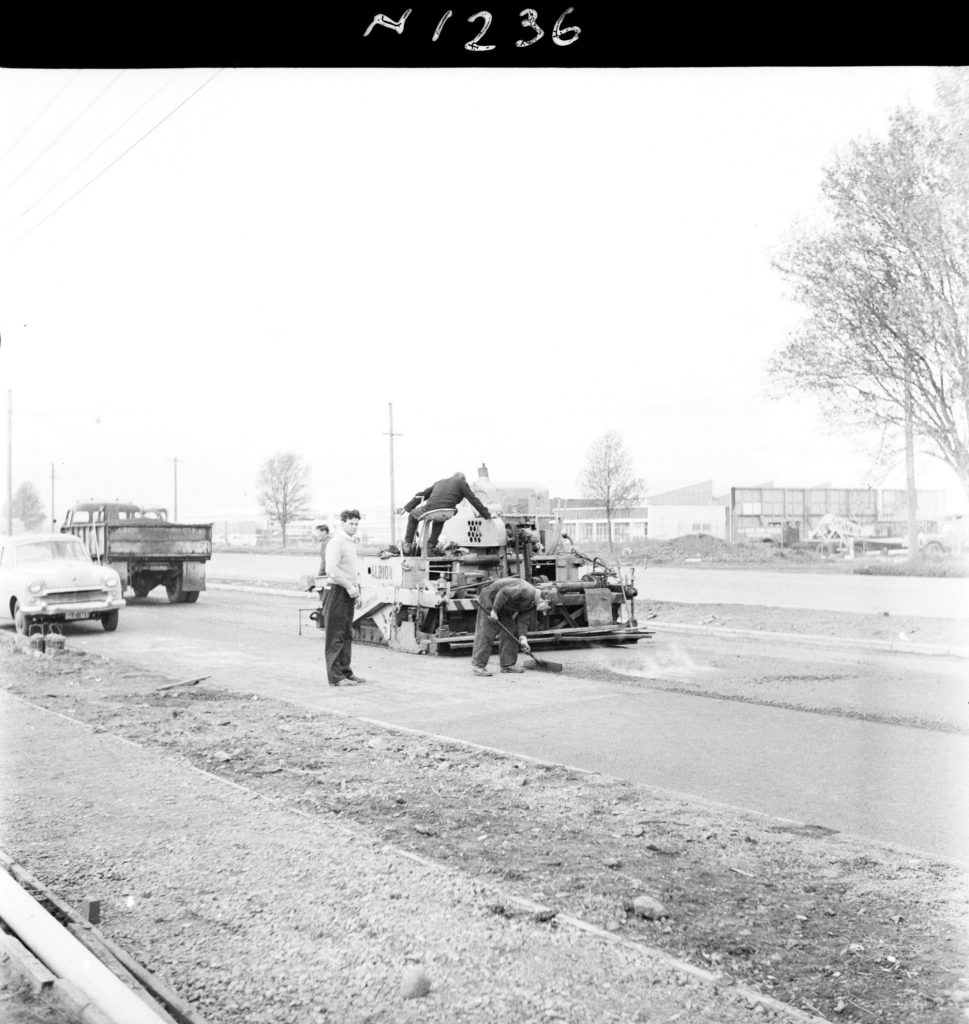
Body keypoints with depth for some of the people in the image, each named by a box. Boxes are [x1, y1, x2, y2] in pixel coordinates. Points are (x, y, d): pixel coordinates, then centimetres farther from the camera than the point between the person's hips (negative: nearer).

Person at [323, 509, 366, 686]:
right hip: (339, 592, -10)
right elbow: (332, 569, -24)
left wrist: (356, 586, 12)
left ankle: (345, 672, 23)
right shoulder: (336, 542, -13)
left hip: (349, 593, 10)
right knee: (336, 636, -5)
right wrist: (349, 586, -21)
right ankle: (335, 677, -3)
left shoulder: (350, 542, 17)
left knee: (347, 635, 15)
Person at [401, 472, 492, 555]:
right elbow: (474, 500, 10)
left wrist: (407, 507, 34)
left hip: (429, 511, 2)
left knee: (413, 515, 34)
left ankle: (408, 543, 25)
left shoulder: (439, 482, 28)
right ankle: (432, 544, 32)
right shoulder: (461, 483, 15)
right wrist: (486, 515, 17)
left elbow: (421, 495, 29)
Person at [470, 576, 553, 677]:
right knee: (486, 633, -10)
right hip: (490, 598, -10)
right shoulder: (527, 591, -27)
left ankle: (507, 664, 12)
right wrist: (494, 611, -30)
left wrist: (523, 638, -12)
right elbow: (504, 593, -34)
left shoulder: (532, 604, 3)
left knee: (511, 631, 7)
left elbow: (523, 620, -1)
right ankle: (478, 665, -7)